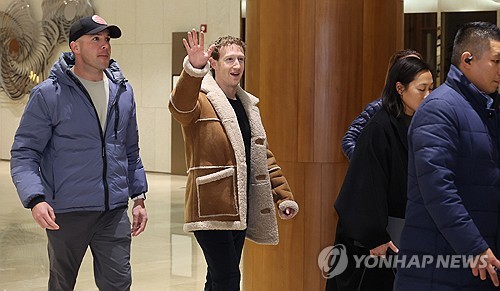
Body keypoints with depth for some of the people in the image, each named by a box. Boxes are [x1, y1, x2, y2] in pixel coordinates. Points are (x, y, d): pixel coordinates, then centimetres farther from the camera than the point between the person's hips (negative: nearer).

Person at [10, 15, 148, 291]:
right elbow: (23, 154, -10)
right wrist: (35, 199, -24)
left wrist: (139, 197, 12)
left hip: (114, 212, 3)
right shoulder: (48, 94, -7)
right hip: (66, 213, -3)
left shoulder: (122, 91, 9)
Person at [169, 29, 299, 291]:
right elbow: (181, 105, -31)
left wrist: (284, 196, 17)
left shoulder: (248, 105, 18)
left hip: (240, 209, 8)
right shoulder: (201, 101, -6)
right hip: (210, 208, -8)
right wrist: (194, 68, -49)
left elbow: (262, 155, 23)